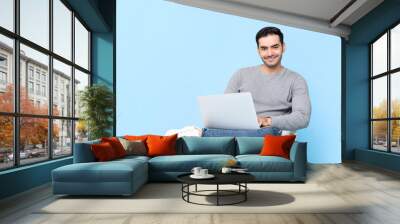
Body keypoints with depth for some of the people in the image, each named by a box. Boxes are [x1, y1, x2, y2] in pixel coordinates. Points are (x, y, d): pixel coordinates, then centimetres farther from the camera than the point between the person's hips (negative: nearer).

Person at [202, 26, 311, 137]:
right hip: (239, 130, 0)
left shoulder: (296, 81, 8)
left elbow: (303, 118, -6)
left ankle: (203, 133, -32)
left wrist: (268, 121, -21)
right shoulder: (241, 75, 14)